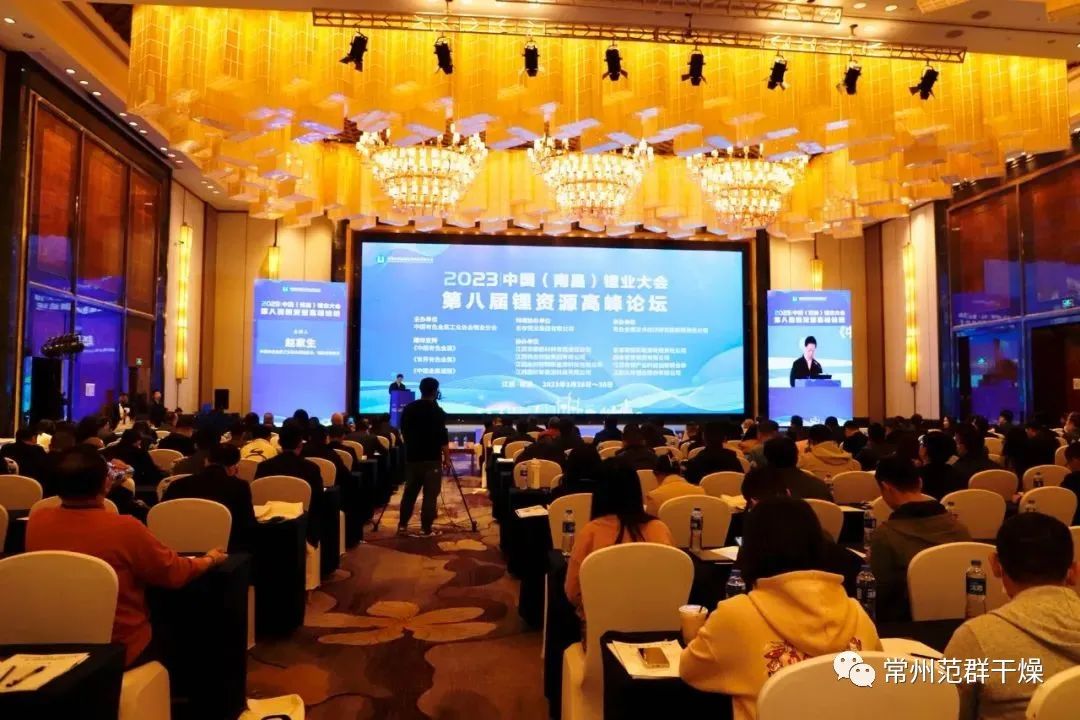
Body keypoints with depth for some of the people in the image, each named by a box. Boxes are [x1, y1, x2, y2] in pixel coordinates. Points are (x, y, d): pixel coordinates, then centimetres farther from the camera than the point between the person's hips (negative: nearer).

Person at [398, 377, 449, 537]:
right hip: (432, 459, -5)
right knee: (430, 495, 0)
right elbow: (443, 438, -13)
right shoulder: (437, 411, -11)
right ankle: (426, 529, 0)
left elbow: (403, 432, 14)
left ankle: (402, 525, 15)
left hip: (412, 457, 6)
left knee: (409, 492, 13)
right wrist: (447, 458, -5)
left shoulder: (408, 409, 6)